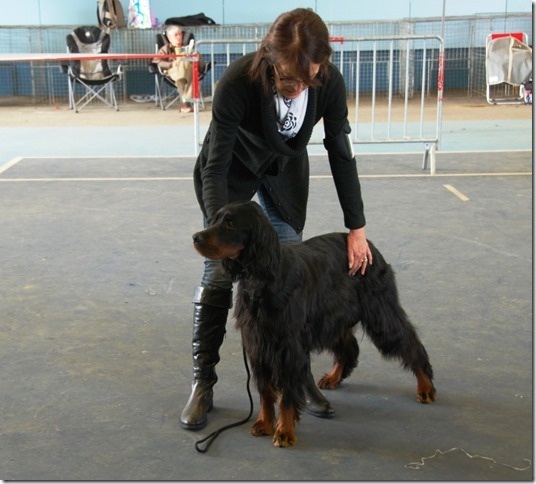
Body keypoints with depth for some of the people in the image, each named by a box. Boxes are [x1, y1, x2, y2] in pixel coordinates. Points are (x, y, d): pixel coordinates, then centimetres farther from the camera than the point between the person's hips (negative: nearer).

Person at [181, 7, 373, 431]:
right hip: (232, 167, -3)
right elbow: (215, 165, -32)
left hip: (286, 169, 3)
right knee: (219, 273, -6)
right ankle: (203, 381, 6)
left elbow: (340, 153, -16)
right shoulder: (239, 80, -38)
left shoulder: (329, 82, -28)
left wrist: (357, 228, -15)